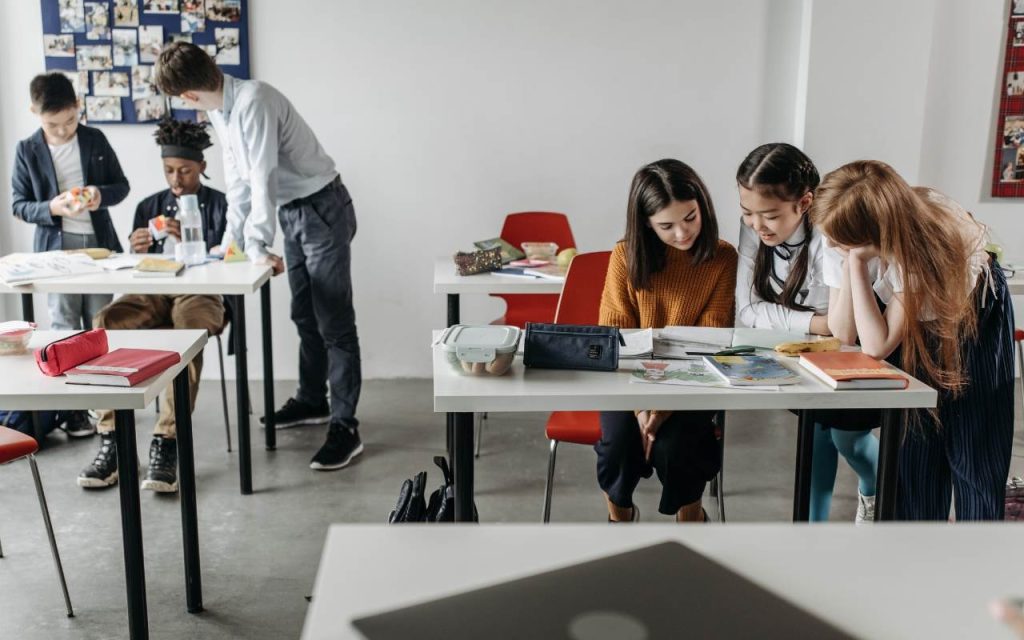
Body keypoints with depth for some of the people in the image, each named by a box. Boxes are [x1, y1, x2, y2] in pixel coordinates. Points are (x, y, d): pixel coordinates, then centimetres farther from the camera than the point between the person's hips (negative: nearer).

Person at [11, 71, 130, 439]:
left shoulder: (96, 140, 3)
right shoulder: (27, 151, -1)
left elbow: (121, 185, 8)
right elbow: (18, 205, 1)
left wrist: (101, 195, -14)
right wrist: (51, 208, -18)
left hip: (99, 242, 1)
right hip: (56, 246, -1)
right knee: (65, 328, 1)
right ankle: (73, 409, 7)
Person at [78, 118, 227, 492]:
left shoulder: (221, 206, 9)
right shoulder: (149, 207, 19)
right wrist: (136, 252, -8)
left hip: (200, 293, -3)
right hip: (151, 294, 4)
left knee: (188, 328, -39)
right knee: (106, 323, -29)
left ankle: (167, 442, -37)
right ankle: (111, 440, -26)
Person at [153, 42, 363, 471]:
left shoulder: (252, 101, -24)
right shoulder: (219, 110, 6)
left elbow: (262, 178, -27)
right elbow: (238, 177, 11)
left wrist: (257, 245, -25)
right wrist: (231, 236, 10)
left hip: (322, 209, -9)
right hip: (291, 212, 9)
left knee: (334, 322, -8)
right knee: (304, 316, 18)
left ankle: (344, 427, -5)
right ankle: (312, 400, 33)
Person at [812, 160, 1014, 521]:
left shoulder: (925, 241, -39)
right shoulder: (848, 239, -26)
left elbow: (877, 346, -38)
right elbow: (843, 334, -24)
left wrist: (856, 260, -43)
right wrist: (850, 260, -36)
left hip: (975, 316, -3)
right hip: (912, 324, 4)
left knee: (974, 451, -3)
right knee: (913, 445, 2)